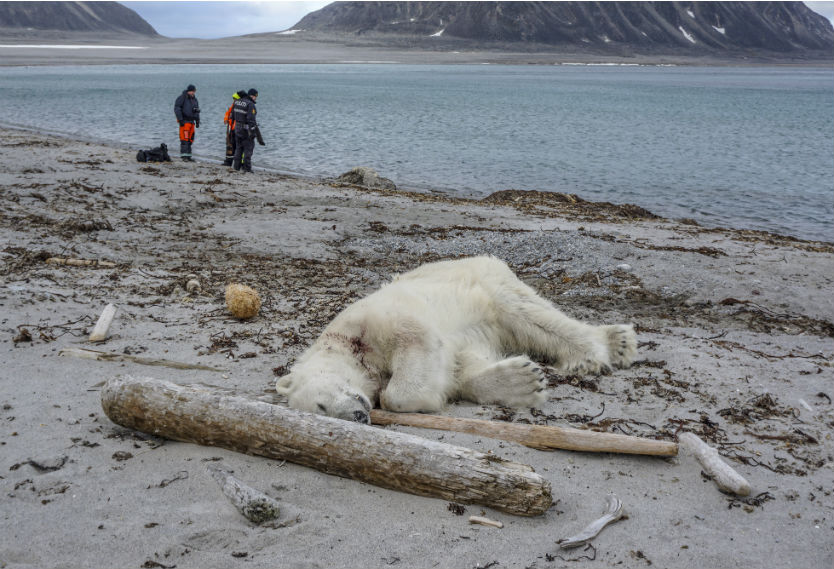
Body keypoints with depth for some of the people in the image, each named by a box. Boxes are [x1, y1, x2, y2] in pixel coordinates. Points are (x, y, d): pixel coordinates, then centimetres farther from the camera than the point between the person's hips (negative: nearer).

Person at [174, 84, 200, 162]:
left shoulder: (194, 99, 16)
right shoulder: (182, 98, -6)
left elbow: (197, 111, 24)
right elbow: (176, 109, -11)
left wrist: (197, 121, 17)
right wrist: (180, 119, -17)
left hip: (191, 122, 7)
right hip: (184, 121, -7)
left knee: (190, 139, 6)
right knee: (184, 139, -13)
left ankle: (188, 156, 10)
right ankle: (184, 156, -15)